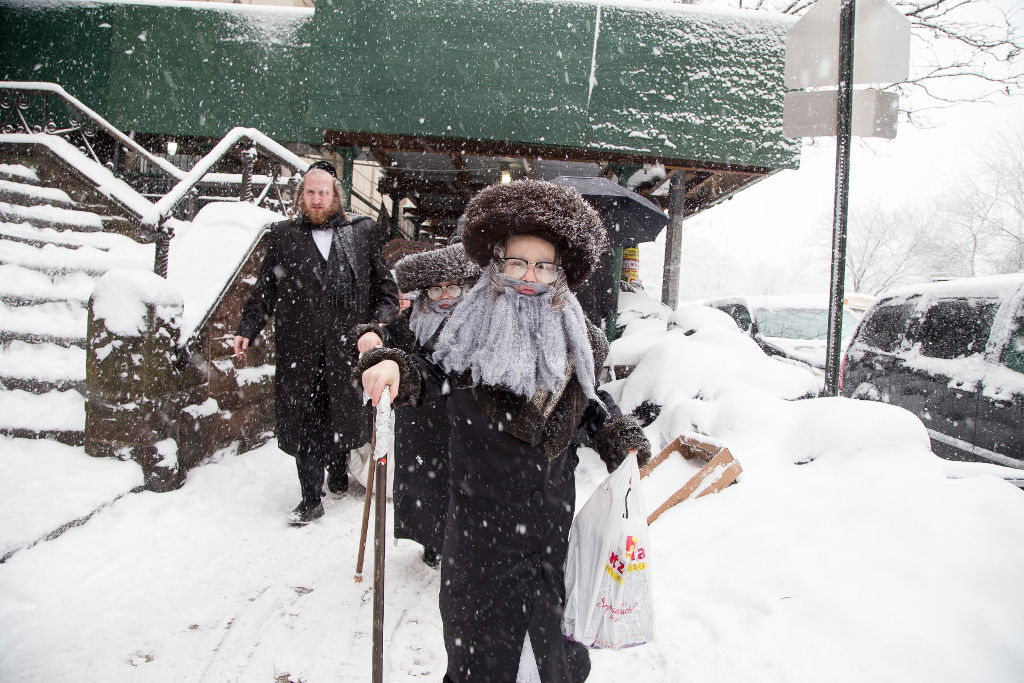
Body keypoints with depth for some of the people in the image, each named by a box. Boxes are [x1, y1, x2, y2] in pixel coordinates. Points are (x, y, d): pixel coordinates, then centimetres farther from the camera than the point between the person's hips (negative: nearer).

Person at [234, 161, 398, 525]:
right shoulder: (283, 235, 10)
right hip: (300, 350, 1)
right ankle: (311, 499, 13)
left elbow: (386, 288, 6)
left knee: (345, 414, 9)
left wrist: (375, 328, -6)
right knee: (304, 421, 3)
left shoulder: (362, 232, 7)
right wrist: (247, 330, 2)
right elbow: (265, 290, 12)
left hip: (348, 345, 0)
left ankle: (339, 474, 34)